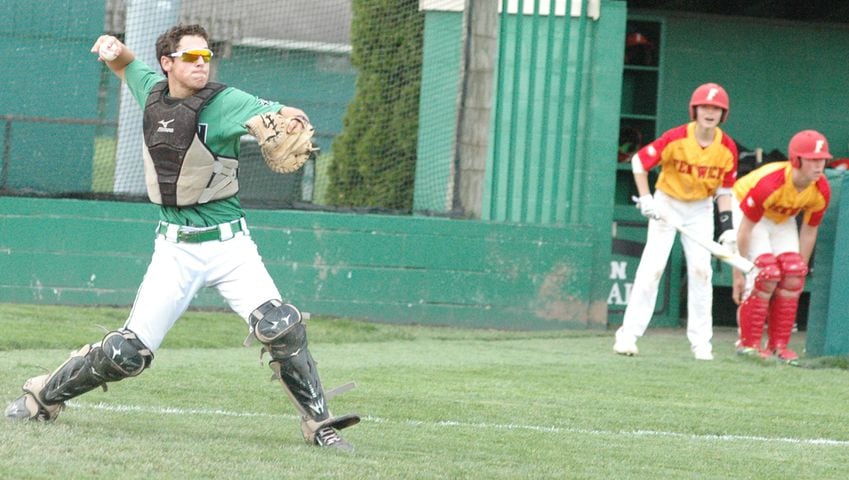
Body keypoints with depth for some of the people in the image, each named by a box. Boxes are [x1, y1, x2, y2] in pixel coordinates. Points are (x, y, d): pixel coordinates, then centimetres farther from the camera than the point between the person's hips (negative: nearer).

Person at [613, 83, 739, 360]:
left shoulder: (727, 148, -12)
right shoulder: (677, 138, -22)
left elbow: (724, 189, -1)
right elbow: (639, 161, -13)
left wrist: (727, 226, -9)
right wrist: (646, 199, -19)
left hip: (700, 210, 3)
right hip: (667, 204, -3)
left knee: (701, 269, -5)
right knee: (652, 267, -10)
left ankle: (700, 341, 3)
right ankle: (628, 335, -8)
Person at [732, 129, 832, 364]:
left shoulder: (821, 191, -22)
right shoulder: (768, 183, -39)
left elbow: (809, 232, -6)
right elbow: (745, 230, -30)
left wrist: (800, 272, -1)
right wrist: (738, 273, -24)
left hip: (783, 219, 6)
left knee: (793, 274, -10)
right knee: (766, 271, -20)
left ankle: (779, 344, -1)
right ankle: (748, 343, -11)